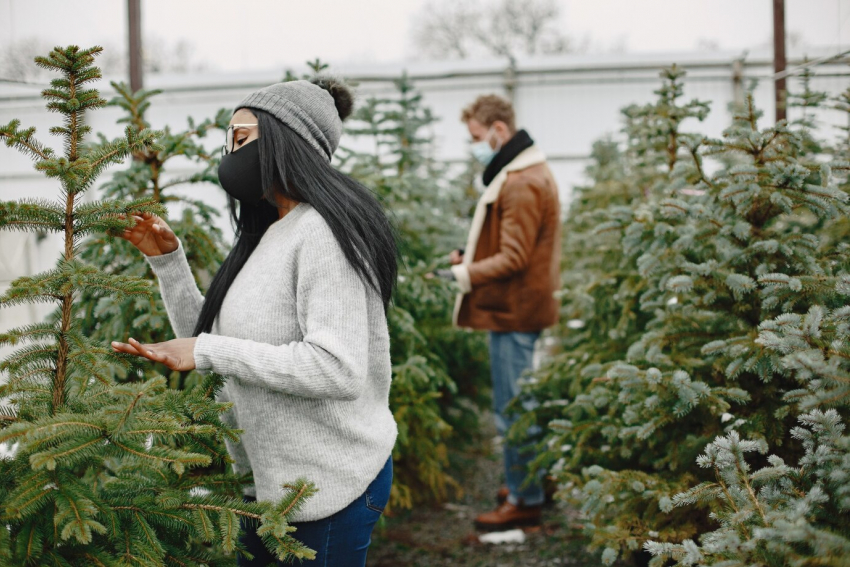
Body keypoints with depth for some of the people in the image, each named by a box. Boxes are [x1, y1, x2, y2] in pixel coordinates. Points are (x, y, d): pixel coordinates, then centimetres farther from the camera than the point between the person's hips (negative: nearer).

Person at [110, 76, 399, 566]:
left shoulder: (323, 231, -18)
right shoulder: (267, 235, 11)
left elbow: (338, 369, -28)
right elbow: (204, 339, 13)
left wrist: (209, 351, -24)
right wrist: (168, 261, 3)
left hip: (329, 483, -9)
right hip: (270, 476, 9)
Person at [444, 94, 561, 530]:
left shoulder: (522, 184, -19)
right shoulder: (519, 173, 15)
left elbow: (514, 258, -23)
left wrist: (467, 275, -23)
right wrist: (470, 255, 10)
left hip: (514, 312, -11)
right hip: (517, 307, 11)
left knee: (513, 409, -3)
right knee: (518, 404, 18)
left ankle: (524, 500, 6)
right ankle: (524, 483, 29)